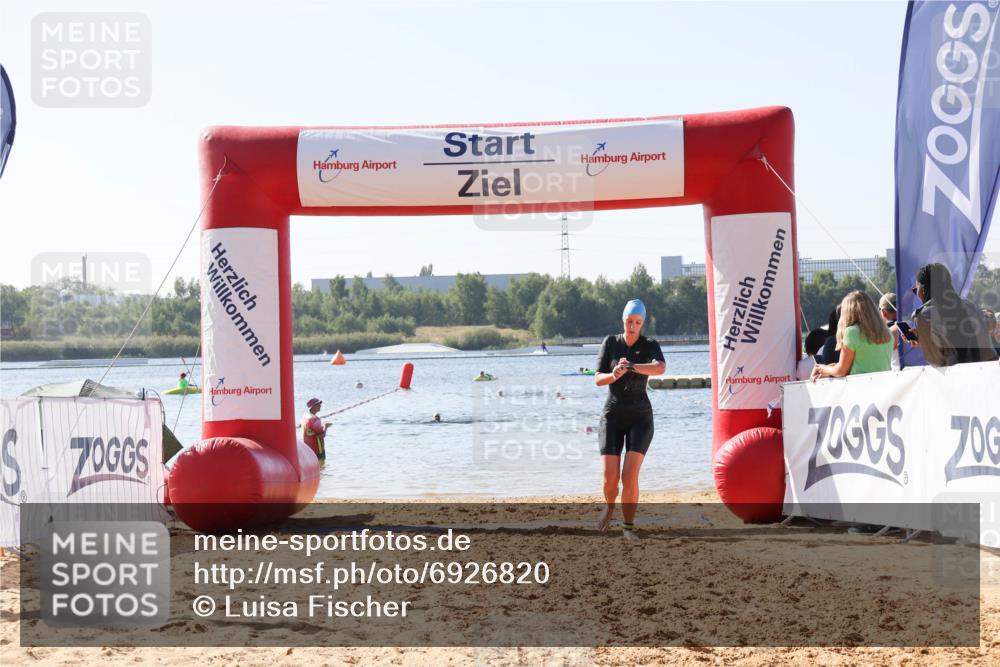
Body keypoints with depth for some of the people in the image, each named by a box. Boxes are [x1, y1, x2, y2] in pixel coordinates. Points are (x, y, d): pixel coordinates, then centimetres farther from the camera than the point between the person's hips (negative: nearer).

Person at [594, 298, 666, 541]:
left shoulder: (650, 345, -4)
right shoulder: (610, 343, 1)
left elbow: (661, 368, -26)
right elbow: (598, 379, -4)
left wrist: (631, 366, -42)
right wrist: (614, 375, -27)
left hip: (640, 418, -1)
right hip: (612, 416, 1)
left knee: (630, 475, -17)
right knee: (610, 477, -7)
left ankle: (628, 526, -1)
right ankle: (610, 507, 27)